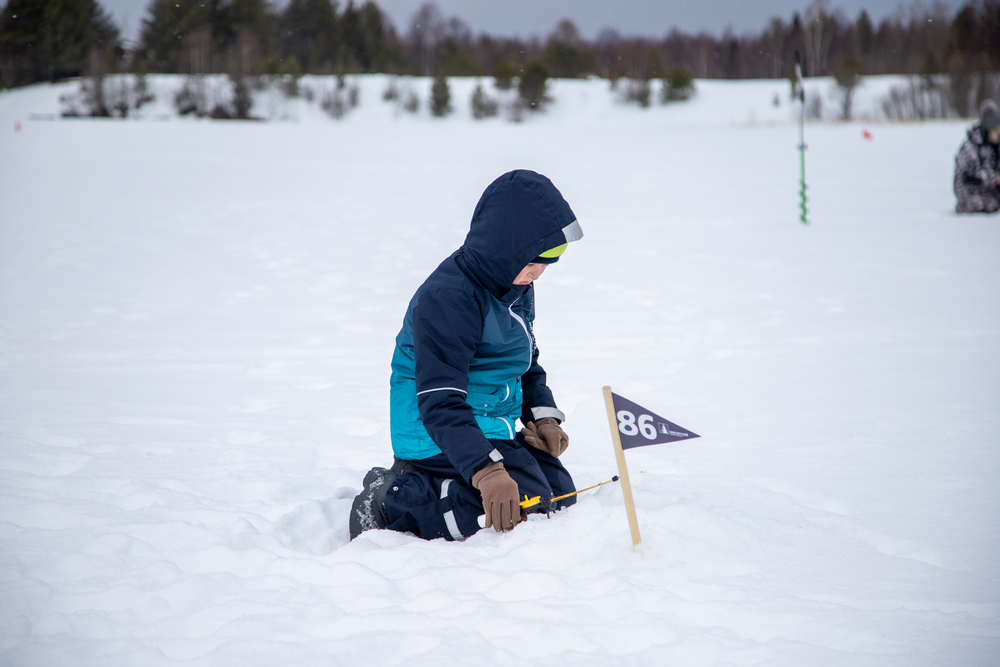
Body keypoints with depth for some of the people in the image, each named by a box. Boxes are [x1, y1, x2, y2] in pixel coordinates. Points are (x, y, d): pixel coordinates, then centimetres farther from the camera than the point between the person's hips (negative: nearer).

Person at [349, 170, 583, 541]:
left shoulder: (518, 288, 7)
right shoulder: (447, 299, -24)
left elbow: (526, 363, 24)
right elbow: (440, 402, -30)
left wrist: (543, 416, 4)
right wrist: (487, 471, -41)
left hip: (494, 425, 10)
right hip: (440, 436, -10)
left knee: (560, 495, 4)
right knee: (524, 509, -24)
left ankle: (422, 483, 10)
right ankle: (393, 501, -12)